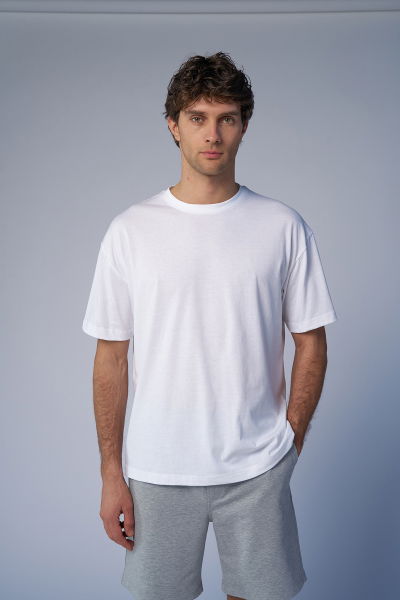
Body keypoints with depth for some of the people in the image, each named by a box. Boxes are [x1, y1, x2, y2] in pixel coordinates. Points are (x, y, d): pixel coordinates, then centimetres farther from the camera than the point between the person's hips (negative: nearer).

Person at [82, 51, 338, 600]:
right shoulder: (130, 230, -4)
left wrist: (290, 441, -1)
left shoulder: (284, 227, -4)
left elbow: (311, 343, 2)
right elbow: (111, 357, -2)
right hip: (157, 469, 0)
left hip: (257, 468, 0)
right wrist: (111, 473, -2)